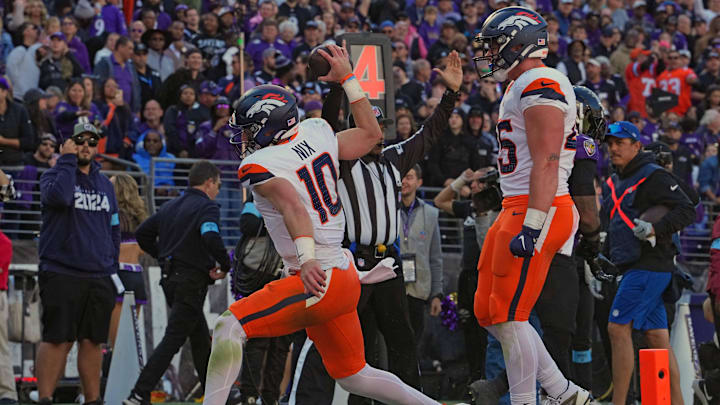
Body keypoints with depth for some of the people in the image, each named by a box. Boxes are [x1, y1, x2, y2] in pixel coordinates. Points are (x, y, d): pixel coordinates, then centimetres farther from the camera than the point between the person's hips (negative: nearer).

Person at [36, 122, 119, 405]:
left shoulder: (105, 184, 18)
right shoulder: (54, 176, 1)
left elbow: (114, 230, 22)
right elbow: (60, 196, -24)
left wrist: (112, 270, 15)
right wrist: (68, 159, -13)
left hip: (99, 279, 5)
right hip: (61, 273, -5)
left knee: (93, 341, 6)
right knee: (58, 339, -10)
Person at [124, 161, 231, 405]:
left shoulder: (170, 207, 14)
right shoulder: (207, 207, -10)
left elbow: (142, 234, 15)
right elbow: (211, 238, -27)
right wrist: (225, 266, -12)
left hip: (170, 279, 9)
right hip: (191, 282, -9)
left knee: (201, 339, 18)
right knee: (173, 340, -10)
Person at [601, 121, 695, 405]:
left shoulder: (654, 177, -7)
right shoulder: (613, 184, 19)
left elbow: (688, 211, -13)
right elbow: (611, 224, 30)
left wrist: (656, 229, -24)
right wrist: (605, 259, 20)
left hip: (648, 265, -9)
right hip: (632, 267, 9)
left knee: (618, 328, -12)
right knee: (657, 336, 6)